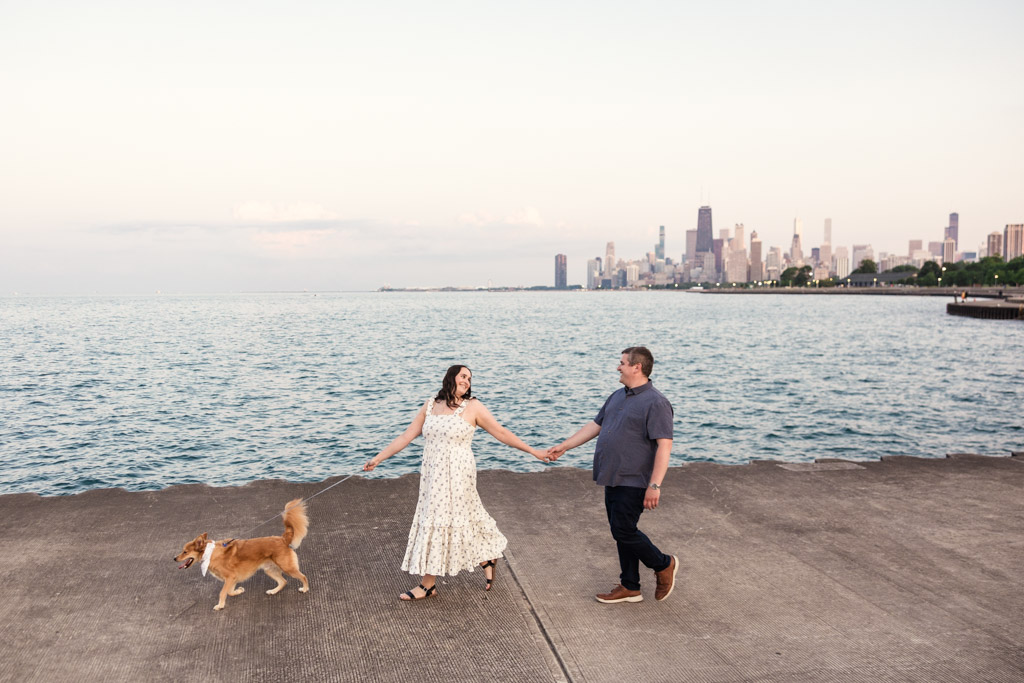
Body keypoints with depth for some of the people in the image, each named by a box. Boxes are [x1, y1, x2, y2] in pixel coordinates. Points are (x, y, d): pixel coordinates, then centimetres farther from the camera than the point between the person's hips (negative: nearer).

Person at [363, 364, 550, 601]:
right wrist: (378, 458, 7)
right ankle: (488, 560, 33)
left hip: (456, 476, -5)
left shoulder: (472, 407, -4)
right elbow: (406, 436, 10)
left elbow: (502, 433, -1)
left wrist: (534, 452, -3)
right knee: (460, 520, 11)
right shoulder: (430, 405, 8)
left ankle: (428, 585, 9)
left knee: (439, 522, -2)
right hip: (433, 475, 5)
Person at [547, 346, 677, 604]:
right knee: (621, 533, 12)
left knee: (624, 531, -6)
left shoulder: (655, 403, -15)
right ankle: (630, 587, 23)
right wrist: (564, 446, 16)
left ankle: (664, 565, 17)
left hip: (633, 482, -9)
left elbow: (664, 445, -21)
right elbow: (595, 426, 19)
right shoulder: (617, 397, 13)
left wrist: (654, 485, -26)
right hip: (613, 480, 9)